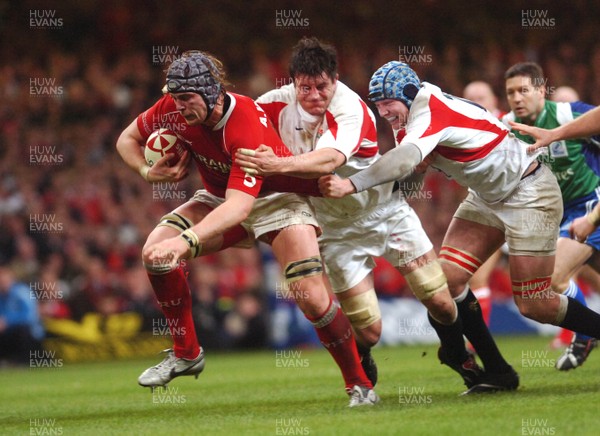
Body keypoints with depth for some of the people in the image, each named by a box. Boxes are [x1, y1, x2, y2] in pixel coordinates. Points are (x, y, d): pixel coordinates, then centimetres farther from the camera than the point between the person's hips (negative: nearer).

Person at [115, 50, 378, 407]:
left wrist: (187, 240, -60)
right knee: (156, 252, -18)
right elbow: (128, 139, 1)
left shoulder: (247, 126, -37)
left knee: (311, 297, -19)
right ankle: (186, 353, 0)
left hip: (275, 199, -5)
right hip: (219, 197, 5)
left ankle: (360, 385, 1)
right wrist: (148, 171, -21)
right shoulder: (172, 110, -19)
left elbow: (239, 206, -47)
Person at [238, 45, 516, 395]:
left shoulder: (351, 108, -27)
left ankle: (461, 359, 34)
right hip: (338, 227, 1)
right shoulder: (277, 104, -15)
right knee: (368, 331, -8)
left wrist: (280, 165, -63)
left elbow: (331, 159, -47)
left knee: (441, 303, 1)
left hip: (386, 209, -1)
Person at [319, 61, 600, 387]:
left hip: (529, 195, -9)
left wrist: (351, 185, -58)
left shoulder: (430, 112, -28)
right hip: (488, 198, 9)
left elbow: (405, 158, -45)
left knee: (533, 305, -10)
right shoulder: (413, 114, 0)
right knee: (448, 278, -4)